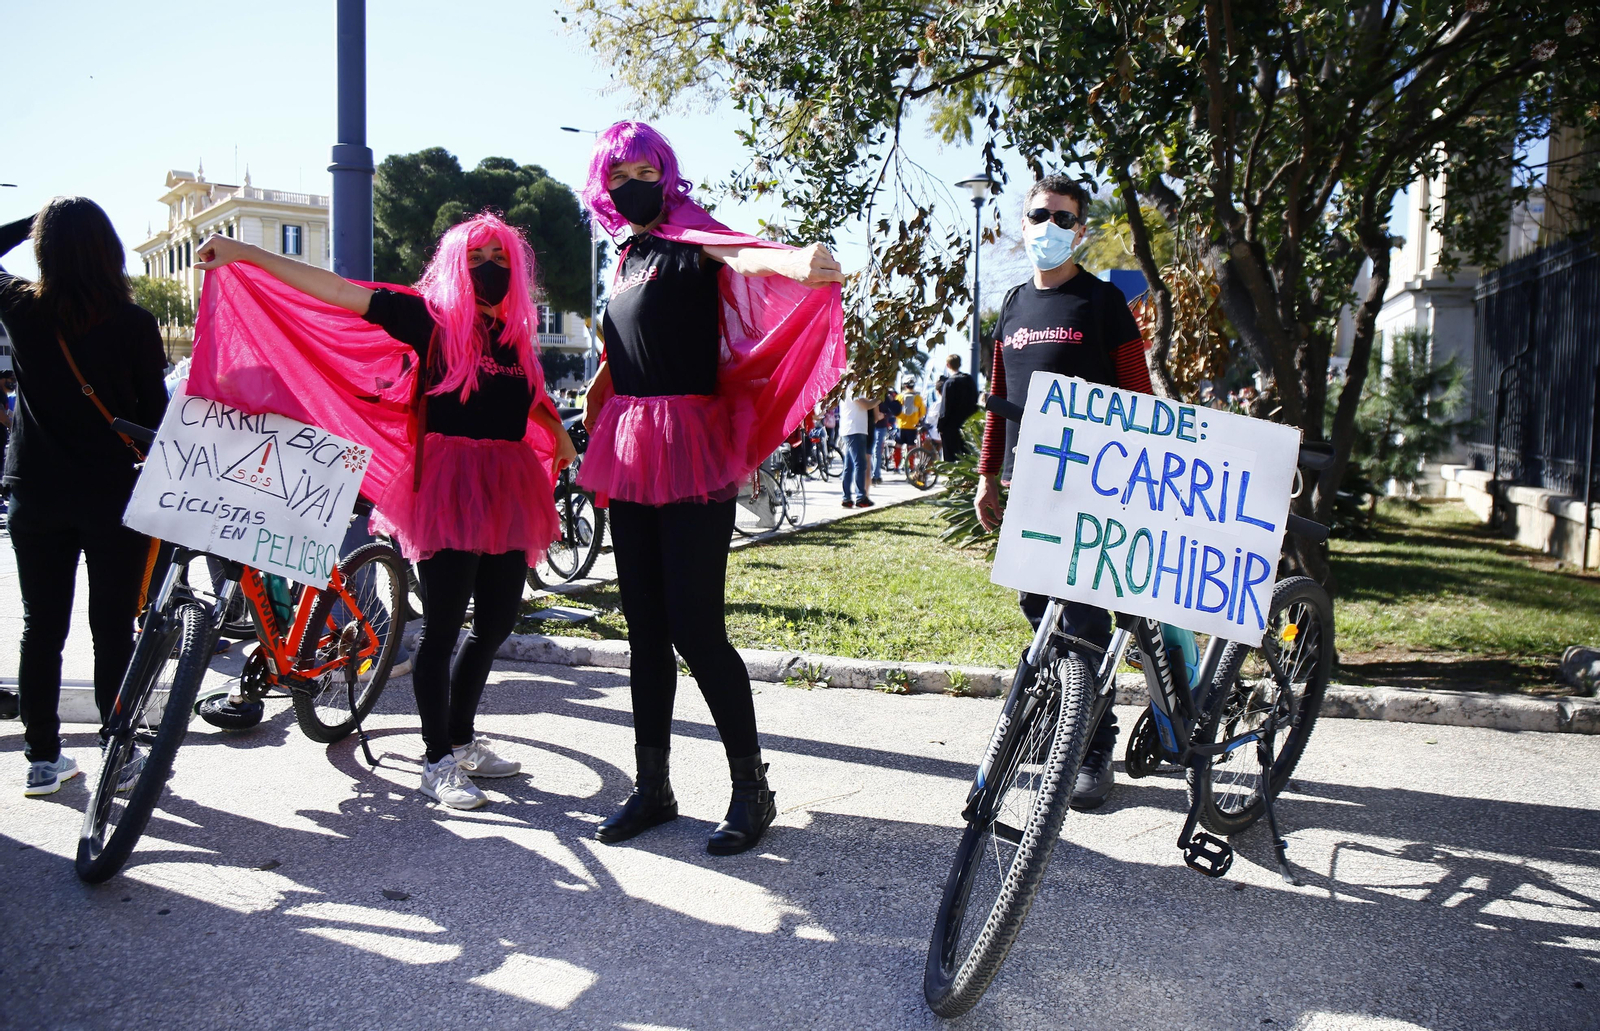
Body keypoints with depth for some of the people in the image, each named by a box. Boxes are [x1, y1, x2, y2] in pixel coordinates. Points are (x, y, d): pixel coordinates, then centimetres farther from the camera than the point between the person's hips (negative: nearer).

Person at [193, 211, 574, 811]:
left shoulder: (516, 333, 14)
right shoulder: (428, 316, -2)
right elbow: (335, 289, -6)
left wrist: (559, 436, 16)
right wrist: (245, 254, -10)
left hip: (508, 490, 6)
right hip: (447, 485, -6)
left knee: (496, 624, 12)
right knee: (442, 627, -1)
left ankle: (462, 738, 30)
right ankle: (438, 762, 12)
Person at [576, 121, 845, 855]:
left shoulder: (690, 241, -4)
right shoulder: (625, 256, 18)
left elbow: (742, 254, -27)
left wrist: (793, 261, -49)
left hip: (689, 451, -7)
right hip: (630, 456, 8)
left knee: (695, 629, -8)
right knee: (645, 629, 11)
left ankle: (751, 788, 9)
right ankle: (652, 787, 22)